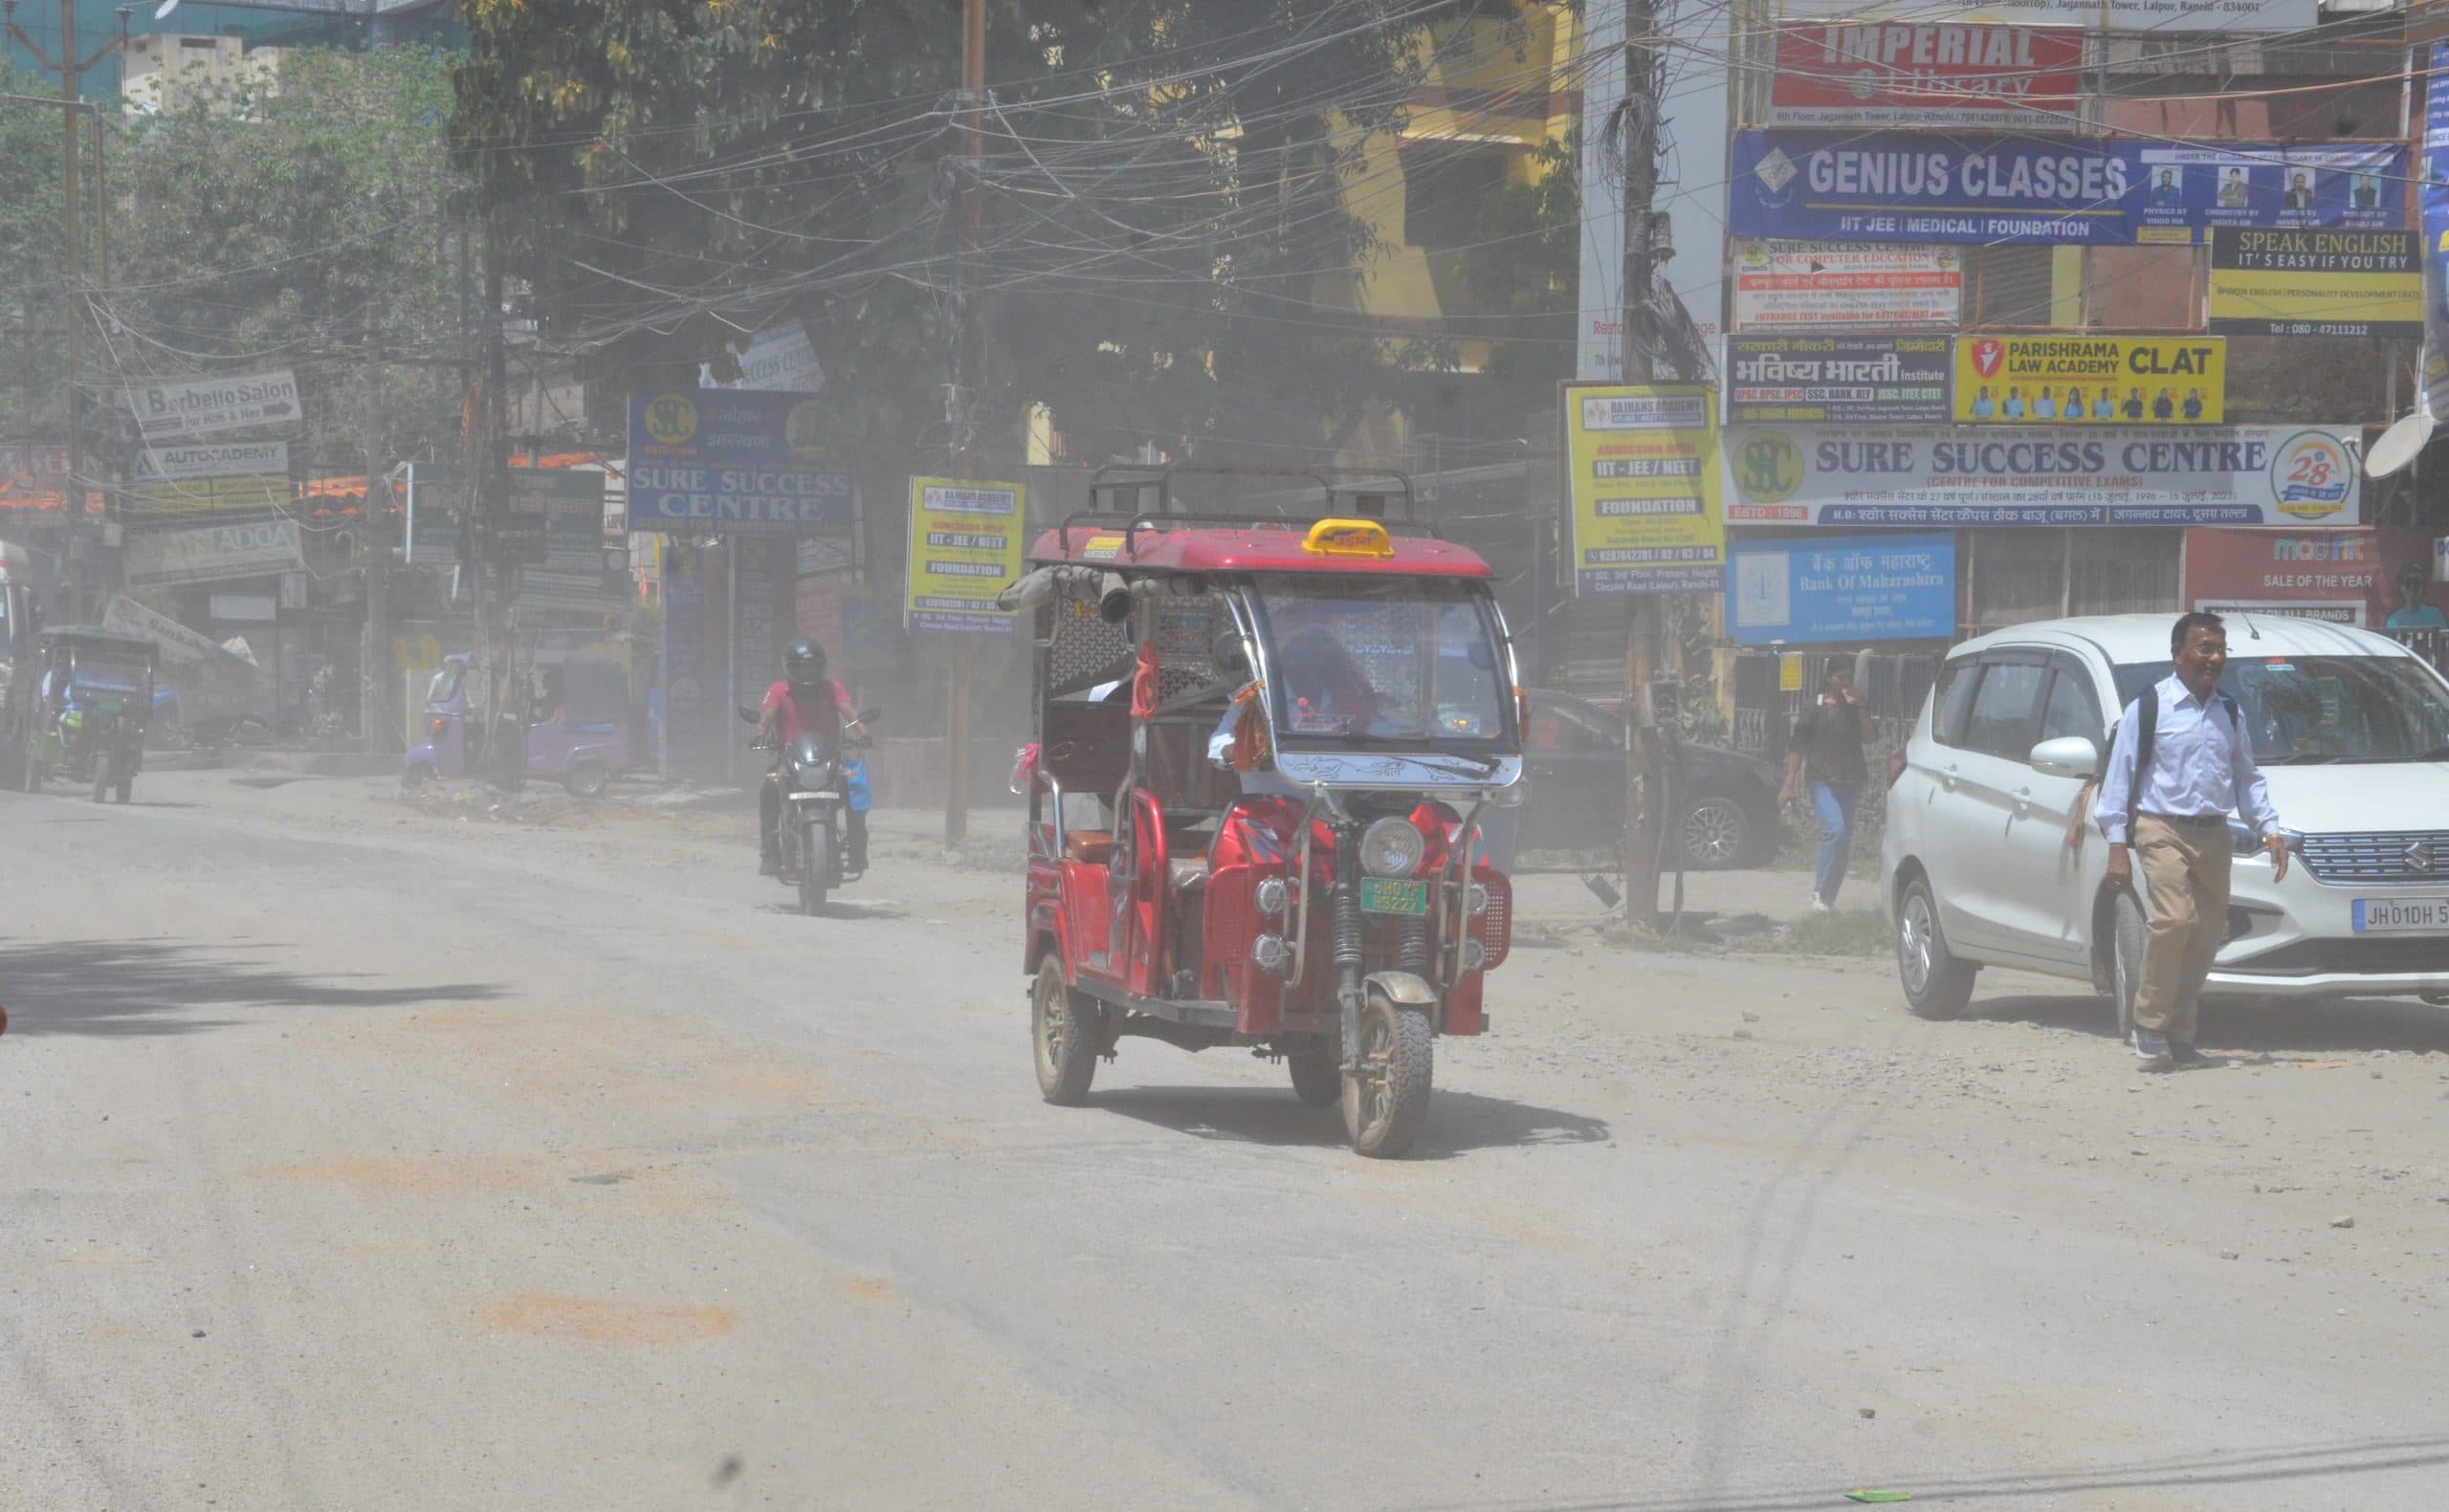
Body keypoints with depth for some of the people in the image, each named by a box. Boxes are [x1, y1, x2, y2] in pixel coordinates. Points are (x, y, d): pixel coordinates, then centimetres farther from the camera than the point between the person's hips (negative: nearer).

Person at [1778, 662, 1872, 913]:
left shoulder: (1856, 708, 10)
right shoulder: (1815, 709, -2)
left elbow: (1868, 737, -5)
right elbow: (1798, 747, -2)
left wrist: (1860, 707, -12)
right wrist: (1789, 784, -6)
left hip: (1850, 782, 5)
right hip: (1823, 781, -5)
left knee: (1844, 840, 5)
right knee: (1835, 829, -24)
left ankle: (1828, 897, 16)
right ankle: (1821, 890, -15)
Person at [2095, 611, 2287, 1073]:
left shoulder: (2229, 713, 15)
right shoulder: (2147, 709, -3)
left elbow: (2247, 776, 21)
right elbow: (2119, 777, -3)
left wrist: (2269, 829, 9)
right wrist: (2118, 847, -8)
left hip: (2213, 834, 6)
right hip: (2163, 830, -6)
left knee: (2208, 933, 4)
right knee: (2173, 919, -23)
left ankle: (2179, 1034, 15)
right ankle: (2149, 1027, -13)